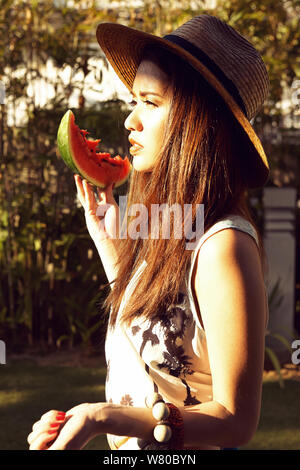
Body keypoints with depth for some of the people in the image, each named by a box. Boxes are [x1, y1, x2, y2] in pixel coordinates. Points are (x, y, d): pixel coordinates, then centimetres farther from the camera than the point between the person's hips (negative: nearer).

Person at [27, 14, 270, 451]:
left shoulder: (224, 246, -24)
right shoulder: (167, 232, 2)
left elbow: (236, 420, -23)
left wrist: (103, 416, -32)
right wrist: (110, 247, 11)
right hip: (130, 451, 8)